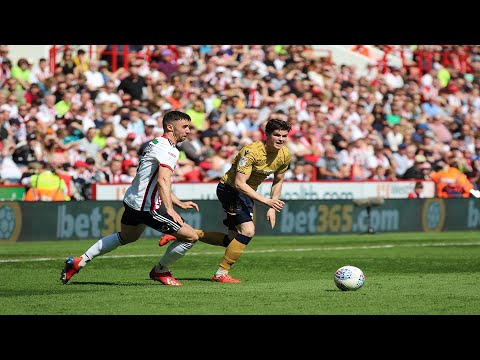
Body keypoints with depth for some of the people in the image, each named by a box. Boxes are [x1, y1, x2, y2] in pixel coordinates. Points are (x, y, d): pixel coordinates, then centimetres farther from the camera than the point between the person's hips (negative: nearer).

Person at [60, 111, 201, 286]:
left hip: (132, 200, 10)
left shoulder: (157, 143, 16)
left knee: (125, 237, 35)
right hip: (147, 206, -10)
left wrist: (179, 203, 24)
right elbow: (163, 181, -31)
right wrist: (169, 209, -40)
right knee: (191, 237, -6)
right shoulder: (169, 149, -16)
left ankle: (79, 261, 31)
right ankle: (161, 271, 13)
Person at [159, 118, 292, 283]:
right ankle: (221, 273, -10)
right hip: (229, 188, -8)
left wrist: (272, 208, 2)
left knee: (234, 240, 8)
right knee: (248, 231, -23)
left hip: (248, 194, 8)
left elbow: (278, 182, 11)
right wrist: (265, 200, -36)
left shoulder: (285, 155, -5)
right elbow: (239, 183, -33)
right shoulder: (251, 151, -28)